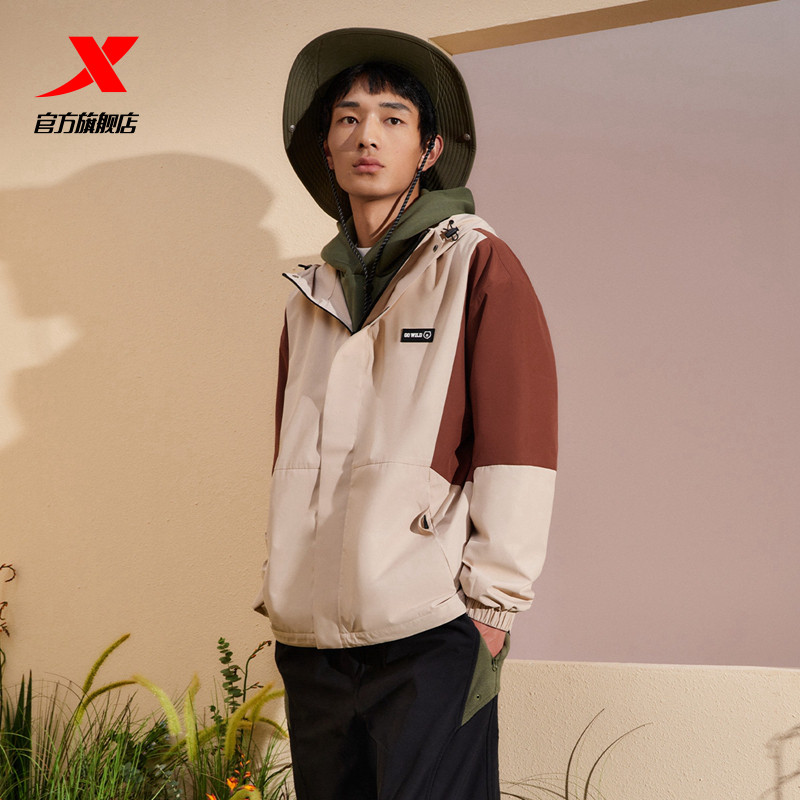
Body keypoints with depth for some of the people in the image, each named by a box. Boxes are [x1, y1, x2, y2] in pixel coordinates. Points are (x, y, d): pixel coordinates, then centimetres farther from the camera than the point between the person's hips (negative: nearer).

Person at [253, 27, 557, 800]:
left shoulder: (476, 265, 0)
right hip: (311, 639, 5)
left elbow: (517, 445, -7)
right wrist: (277, 592, 16)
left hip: (431, 634, -5)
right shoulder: (313, 293, 17)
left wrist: (492, 603, -10)